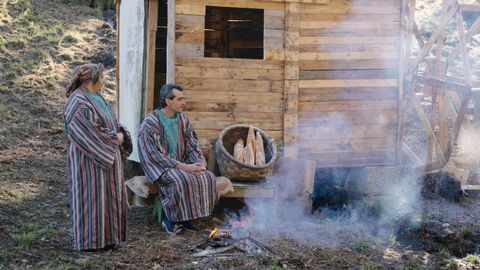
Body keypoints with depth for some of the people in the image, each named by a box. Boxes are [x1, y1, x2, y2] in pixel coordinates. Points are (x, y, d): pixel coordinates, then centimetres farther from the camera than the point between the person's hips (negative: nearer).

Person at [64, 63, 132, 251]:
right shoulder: (78, 102, -15)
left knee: (107, 195, 10)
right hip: (90, 158, -9)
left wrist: (120, 134, -5)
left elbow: (111, 122, 17)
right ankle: (88, 240, 5)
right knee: (91, 195, -3)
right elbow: (89, 131, -23)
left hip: (106, 157, 9)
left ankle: (103, 236, 18)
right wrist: (114, 138, -14)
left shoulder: (96, 98, 13)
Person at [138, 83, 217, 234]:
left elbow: (192, 146, 8)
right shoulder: (150, 123, -12)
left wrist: (200, 163, -14)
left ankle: (187, 216, -5)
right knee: (181, 180, -34)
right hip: (159, 167, -6)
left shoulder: (183, 120, 8)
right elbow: (155, 155, -19)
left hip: (180, 164, 6)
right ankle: (169, 219, -13)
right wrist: (183, 167, -25)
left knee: (208, 177, -16)